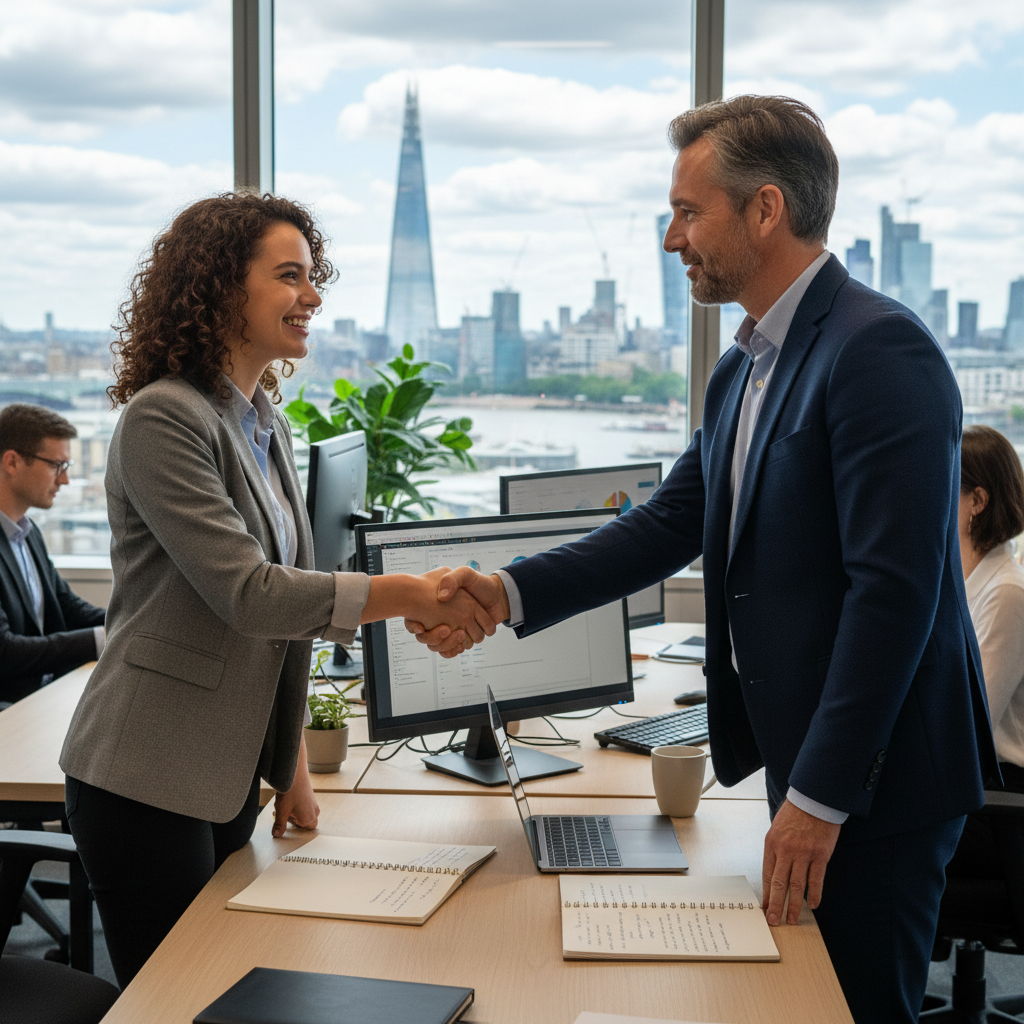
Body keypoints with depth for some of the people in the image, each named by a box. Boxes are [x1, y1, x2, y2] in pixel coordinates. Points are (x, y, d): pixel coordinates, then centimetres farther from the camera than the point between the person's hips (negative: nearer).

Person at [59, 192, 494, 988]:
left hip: (234, 773, 8)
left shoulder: (269, 425, 10)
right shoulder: (162, 419, -16)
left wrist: (294, 767, 13)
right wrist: (416, 595, -25)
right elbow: (248, 593, -23)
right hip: (147, 781, -8)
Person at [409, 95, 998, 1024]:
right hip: (803, 755, 9)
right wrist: (509, 593, 2)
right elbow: (670, 525, 12)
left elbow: (894, 588, -24)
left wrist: (820, 795, -22)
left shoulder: (879, 349, -20)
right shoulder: (743, 371, 12)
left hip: (876, 775, -9)